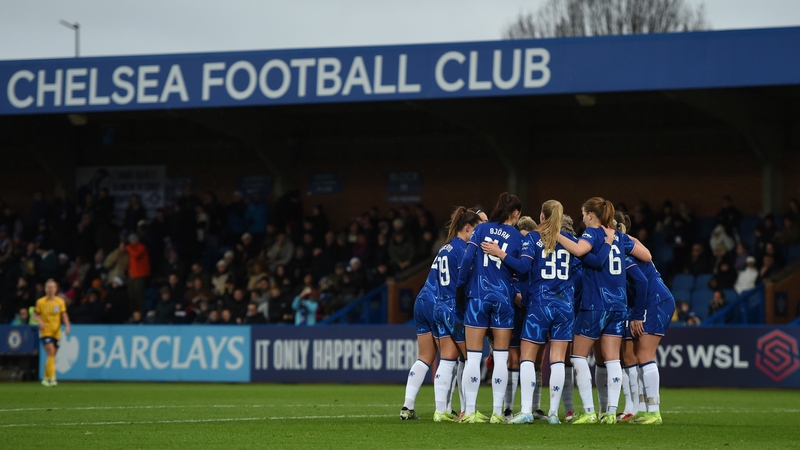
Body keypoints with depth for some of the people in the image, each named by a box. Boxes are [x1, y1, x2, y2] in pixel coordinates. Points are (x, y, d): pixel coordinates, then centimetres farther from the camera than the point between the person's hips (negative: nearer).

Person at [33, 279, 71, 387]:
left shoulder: (60, 301, 3)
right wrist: (39, 321, -18)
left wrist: (67, 326, -9)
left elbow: (64, 315, 6)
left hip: (56, 332, 3)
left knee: (52, 356, 10)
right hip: (45, 332, -3)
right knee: (51, 353, -19)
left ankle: (46, 378, 26)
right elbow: (35, 314, 3)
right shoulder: (40, 302, -3)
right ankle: (52, 378, -20)